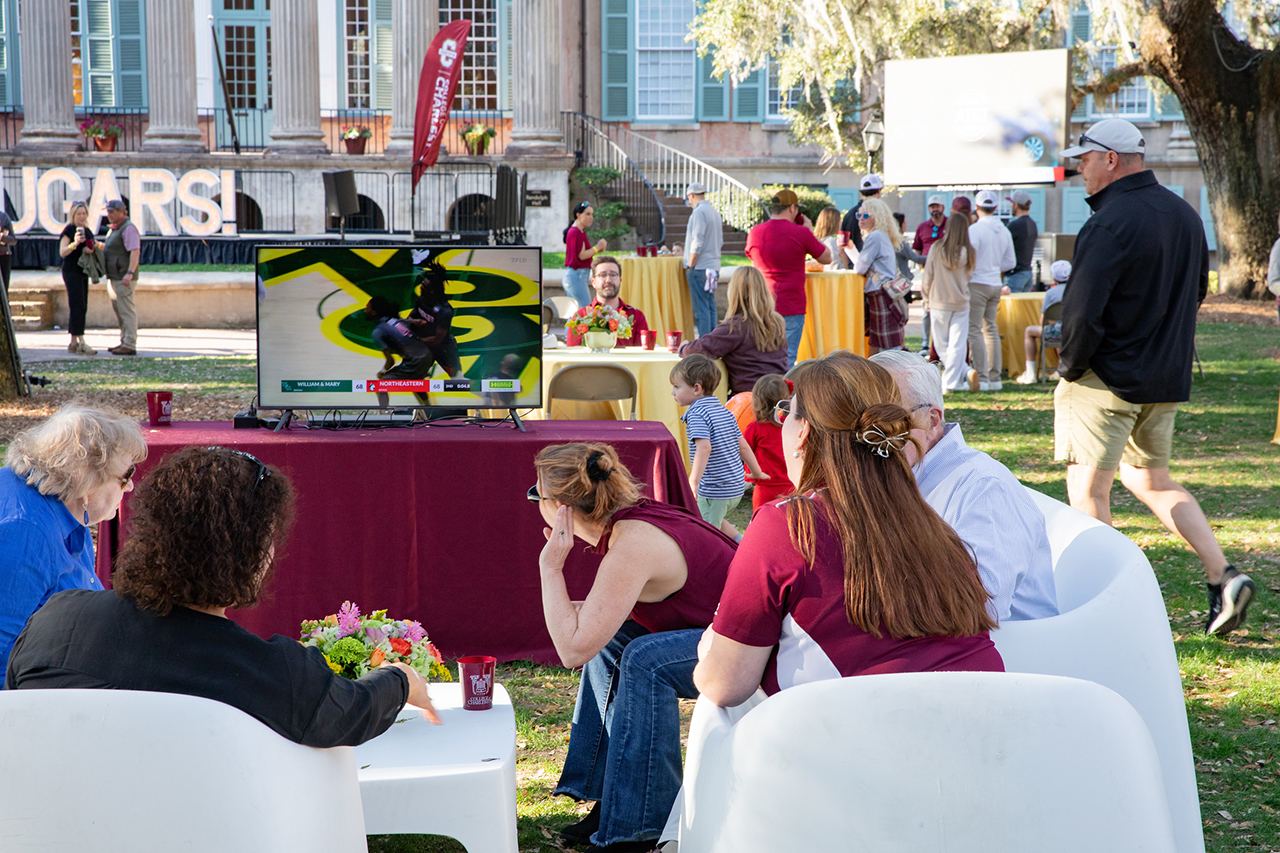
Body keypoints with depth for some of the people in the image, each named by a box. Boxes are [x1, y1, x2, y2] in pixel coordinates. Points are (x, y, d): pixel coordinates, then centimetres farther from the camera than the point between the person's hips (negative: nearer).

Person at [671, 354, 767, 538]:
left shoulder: (696, 414, -15)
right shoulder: (724, 411, 11)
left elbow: (704, 447, -30)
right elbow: (742, 445, 14)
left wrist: (693, 480, -36)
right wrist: (757, 472, 27)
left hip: (714, 491, -9)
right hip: (737, 488, 9)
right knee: (714, 522, 30)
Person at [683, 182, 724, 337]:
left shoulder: (699, 212, -13)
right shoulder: (715, 212, 15)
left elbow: (697, 242, -17)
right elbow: (720, 241, 21)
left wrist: (690, 266, -12)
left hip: (700, 267, -9)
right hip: (713, 265, 9)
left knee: (701, 308, -8)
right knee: (710, 306, 11)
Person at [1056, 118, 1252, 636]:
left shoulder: (1110, 225, -19)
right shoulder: (1185, 216, 8)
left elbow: (1082, 312, -24)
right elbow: (1196, 292, 19)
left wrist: (1069, 365, -8)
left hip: (1107, 379, -8)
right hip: (1167, 380, 8)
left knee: (1088, 492, 2)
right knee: (1152, 481, 20)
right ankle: (1223, 576, 8)